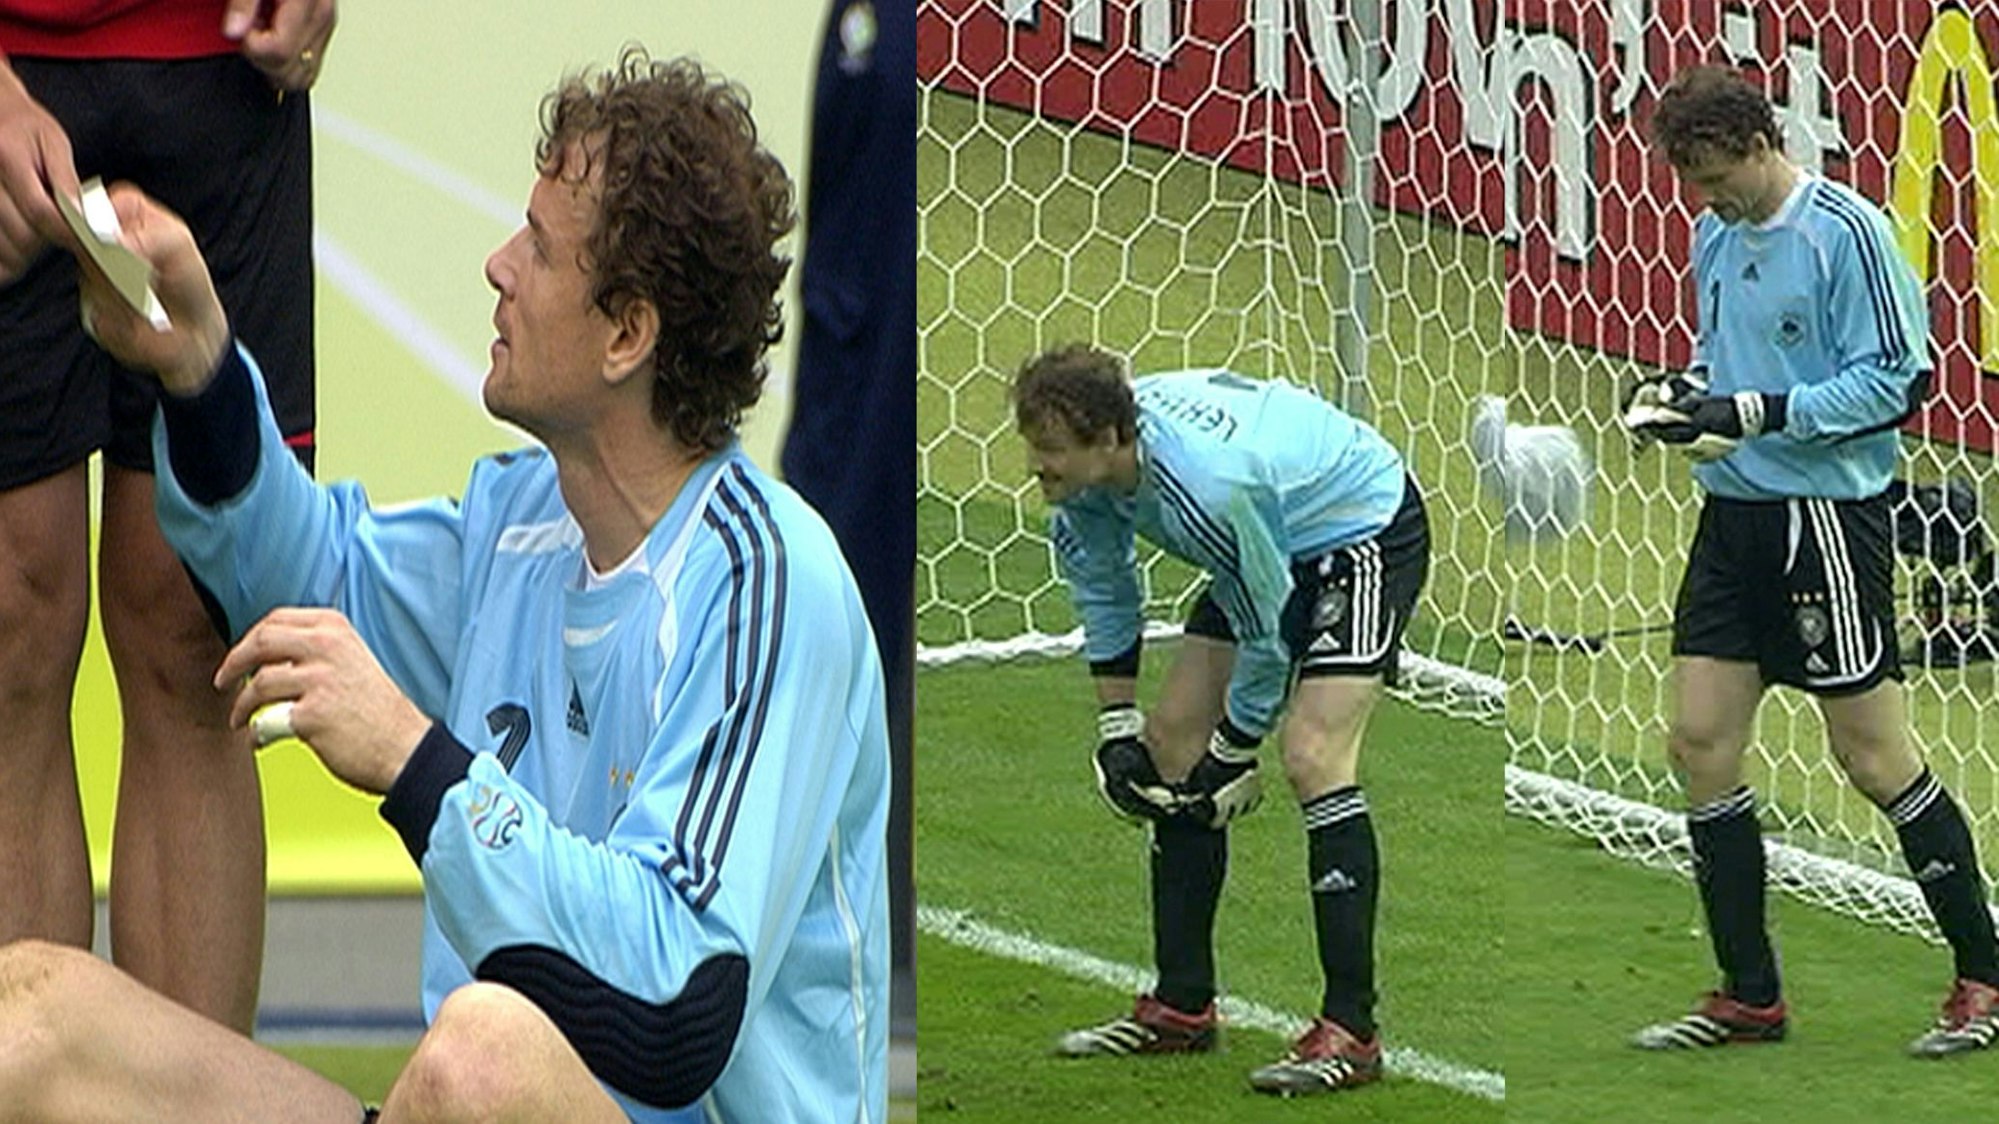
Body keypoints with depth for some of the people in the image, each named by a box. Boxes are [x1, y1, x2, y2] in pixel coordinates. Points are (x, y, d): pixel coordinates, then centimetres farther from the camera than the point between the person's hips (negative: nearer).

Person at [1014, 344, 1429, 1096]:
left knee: (1311, 756, -24)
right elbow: (1100, 584, 4)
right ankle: (1182, 1006, 16)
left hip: (1367, 535, -9)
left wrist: (1232, 754, -14)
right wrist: (1116, 726, 3)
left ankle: (1351, 1032, -22)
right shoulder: (1092, 466, -15)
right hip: (1276, 545, 9)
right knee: (1171, 745, 7)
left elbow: (1267, 631, -26)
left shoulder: (1209, 485, -40)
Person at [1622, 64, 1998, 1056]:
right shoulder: (1714, 238, 12)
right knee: (1699, 741, 3)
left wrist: (1753, 411, -20)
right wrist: (1676, 392, 3)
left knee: (1872, 753, -4)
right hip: (1734, 514, 8)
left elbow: (1892, 379, -16)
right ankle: (1749, 997, 12)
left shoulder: (1846, 233, -13)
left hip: (1826, 516, -8)